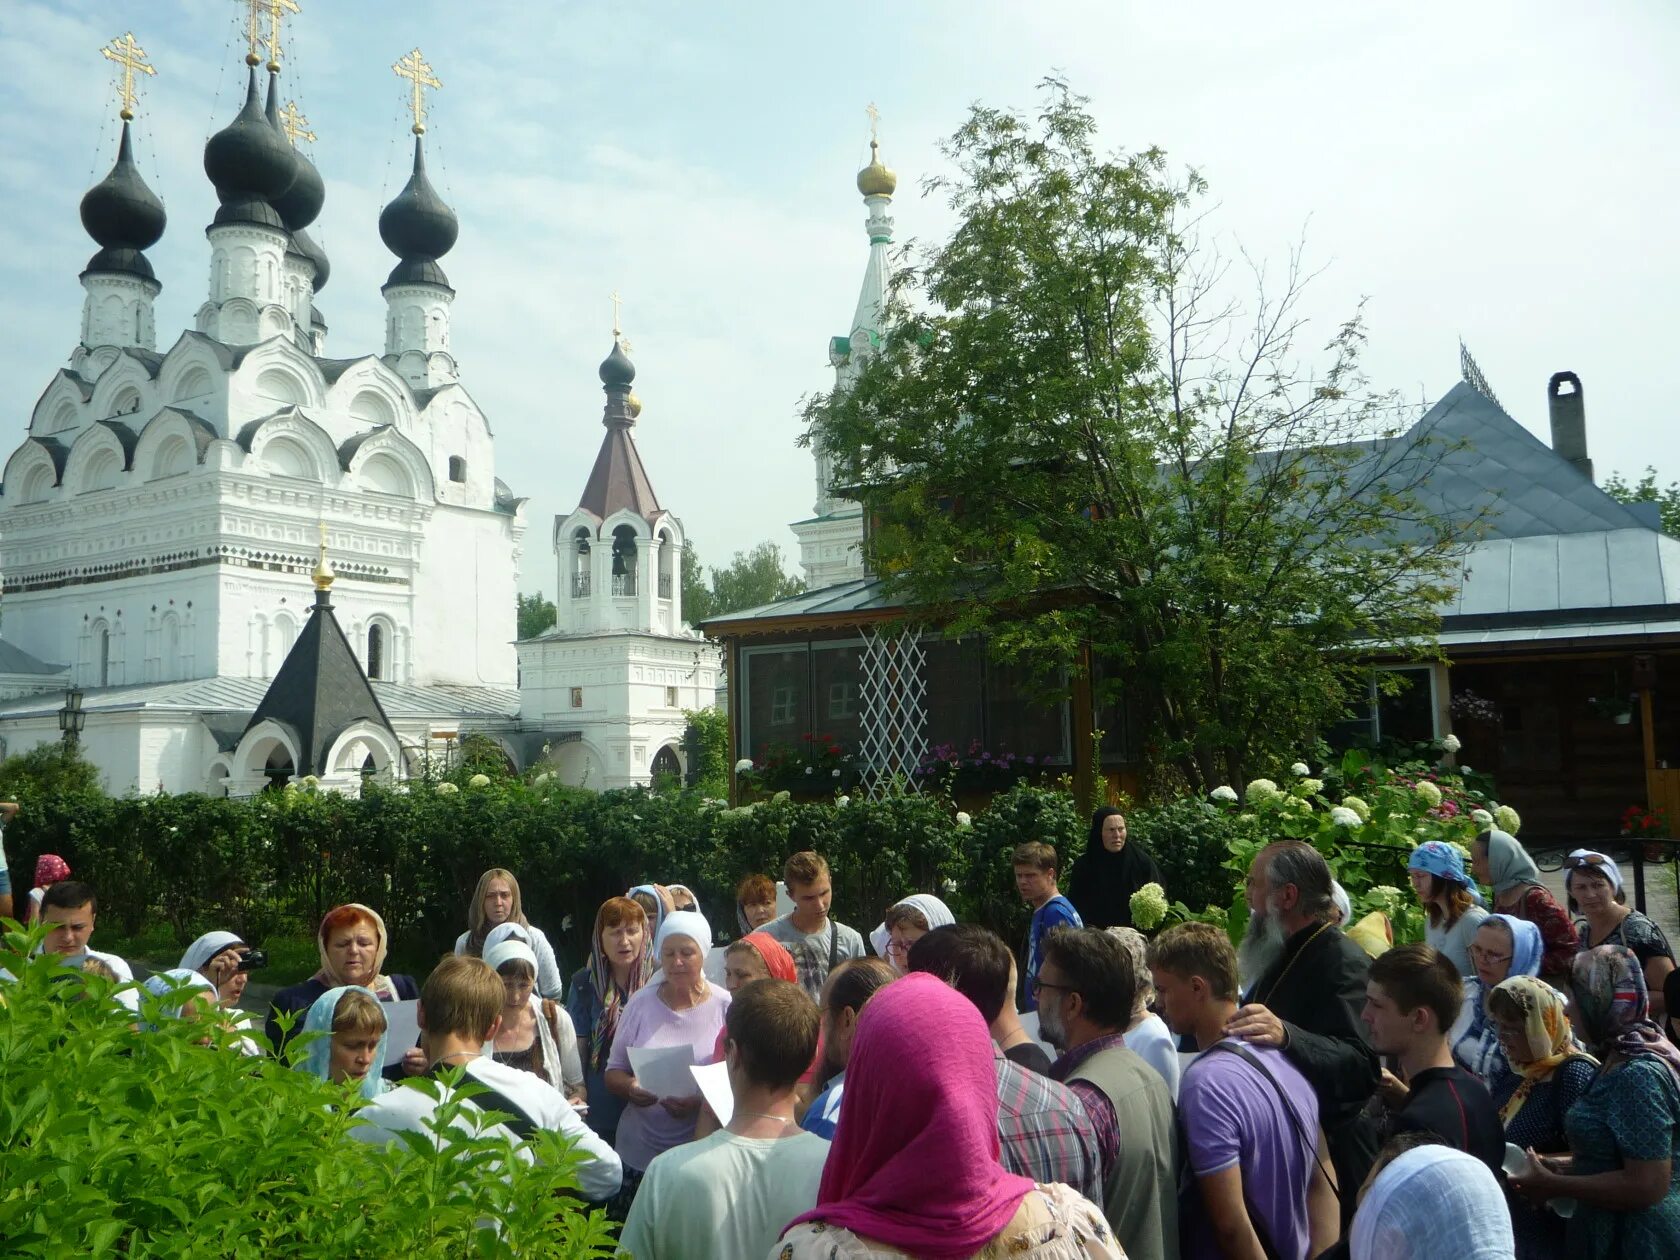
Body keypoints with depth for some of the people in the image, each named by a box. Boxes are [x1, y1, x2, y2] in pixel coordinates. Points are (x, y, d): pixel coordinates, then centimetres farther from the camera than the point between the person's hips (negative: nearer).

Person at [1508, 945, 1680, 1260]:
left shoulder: (1638, 1075, -24)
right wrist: (1564, 1165, 7)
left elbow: (1648, 1186, -26)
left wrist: (1551, 1185, -19)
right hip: (1618, 1233, 9)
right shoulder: (1625, 1058, 7)